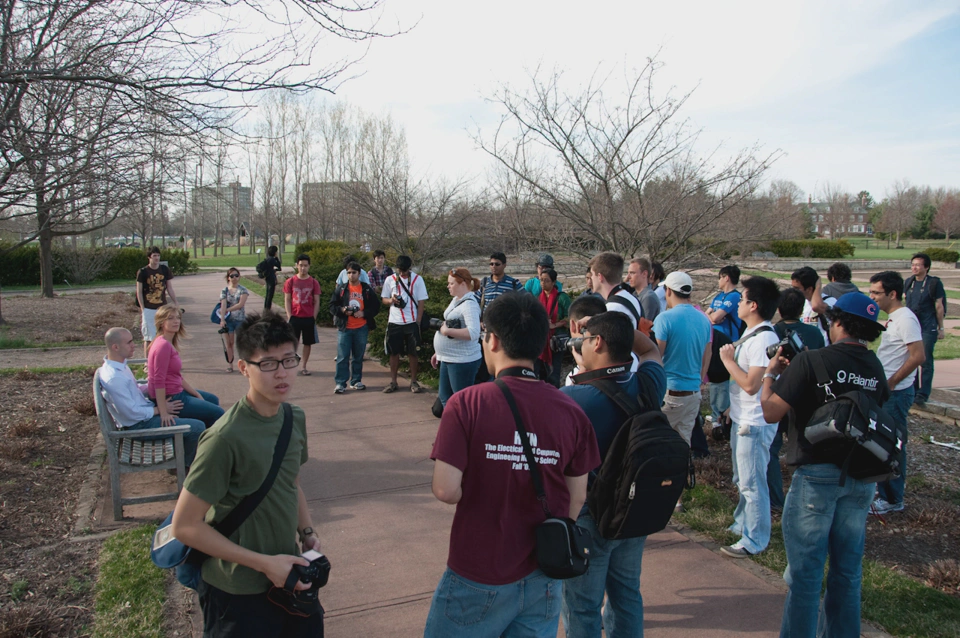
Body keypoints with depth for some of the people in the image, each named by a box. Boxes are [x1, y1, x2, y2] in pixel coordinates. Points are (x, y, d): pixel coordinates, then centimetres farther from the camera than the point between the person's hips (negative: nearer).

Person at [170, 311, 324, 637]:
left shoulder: (295, 418, -2)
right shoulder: (226, 438, -24)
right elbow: (185, 526, -19)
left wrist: (307, 533, -2)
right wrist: (264, 563, -19)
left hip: (288, 574, 6)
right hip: (238, 596, -6)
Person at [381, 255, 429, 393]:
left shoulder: (417, 279, -2)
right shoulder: (390, 280, 3)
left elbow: (421, 302, 0)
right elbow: (384, 299, 10)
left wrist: (418, 322, -5)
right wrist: (391, 300, -13)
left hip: (412, 322, -2)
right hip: (394, 322, 2)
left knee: (412, 353, 3)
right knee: (394, 352, 7)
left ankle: (413, 381, 14)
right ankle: (393, 382, 16)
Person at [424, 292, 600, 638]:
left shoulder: (467, 404, -17)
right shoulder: (571, 412, -7)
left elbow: (446, 490, -19)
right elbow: (577, 497, 1)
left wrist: (477, 494, 3)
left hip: (478, 575, -3)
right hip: (543, 577, 3)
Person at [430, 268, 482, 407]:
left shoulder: (469, 304, -17)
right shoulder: (455, 300, 11)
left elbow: (473, 333, -30)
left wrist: (447, 331, -26)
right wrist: (438, 352, 21)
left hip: (463, 361, -10)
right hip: (447, 359, 10)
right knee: (445, 397, 17)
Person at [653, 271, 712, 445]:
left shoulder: (665, 318, -13)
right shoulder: (704, 319, 7)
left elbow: (654, 356, -14)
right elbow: (707, 356, 15)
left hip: (669, 391, -6)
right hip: (694, 391, 6)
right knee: (684, 441, 12)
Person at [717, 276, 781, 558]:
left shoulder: (764, 339, -23)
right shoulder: (751, 334, 9)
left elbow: (751, 384, -28)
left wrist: (728, 359, -17)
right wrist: (734, 406, 18)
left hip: (755, 423, -10)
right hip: (742, 419, 10)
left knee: (751, 483, 1)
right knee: (742, 479, 23)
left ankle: (754, 541, 12)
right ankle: (743, 524, 39)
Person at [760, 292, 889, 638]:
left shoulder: (811, 361, -15)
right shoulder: (876, 369, 2)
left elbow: (771, 412, -17)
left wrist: (771, 372, 2)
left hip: (817, 475, -5)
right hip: (862, 478, 6)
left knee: (805, 571, 4)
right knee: (848, 568, 17)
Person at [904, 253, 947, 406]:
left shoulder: (934, 283, -6)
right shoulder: (908, 282, 8)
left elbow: (939, 306, -4)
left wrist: (940, 328, -3)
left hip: (928, 328, -5)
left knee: (926, 361, -3)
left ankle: (923, 394, 0)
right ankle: (912, 390, 21)